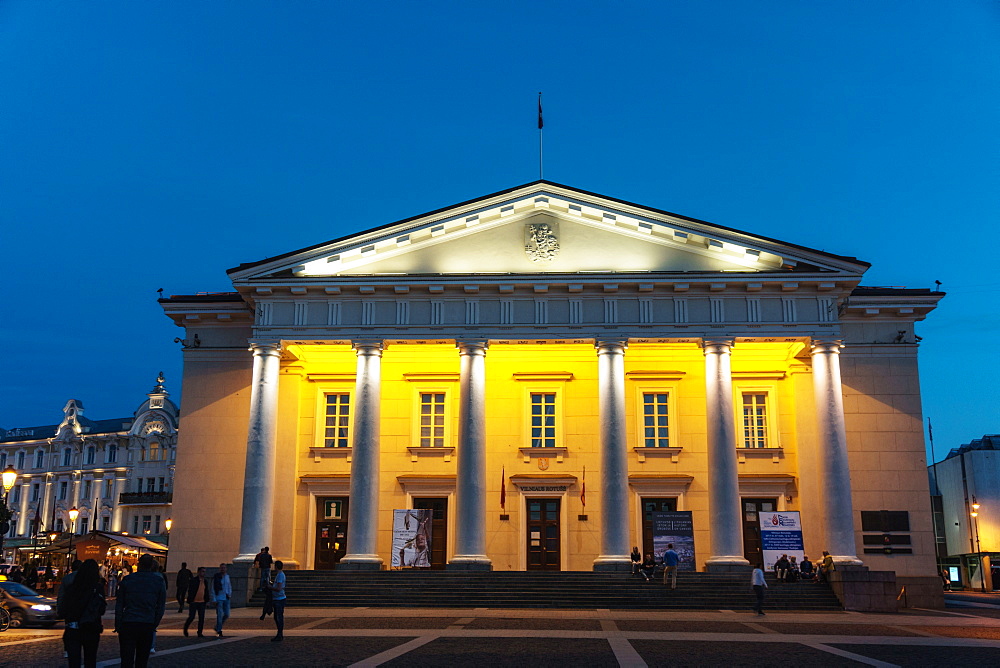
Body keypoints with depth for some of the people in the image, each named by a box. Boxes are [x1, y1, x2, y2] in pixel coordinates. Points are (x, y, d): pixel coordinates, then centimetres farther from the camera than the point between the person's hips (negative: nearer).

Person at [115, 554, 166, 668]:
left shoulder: (127, 580, 0)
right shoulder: (159, 581, 1)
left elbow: (119, 605, 2)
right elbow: (161, 607, 3)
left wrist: (118, 625, 7)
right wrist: (154, 625, 11)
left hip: (128, 624, -1)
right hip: (147, 625, 1)